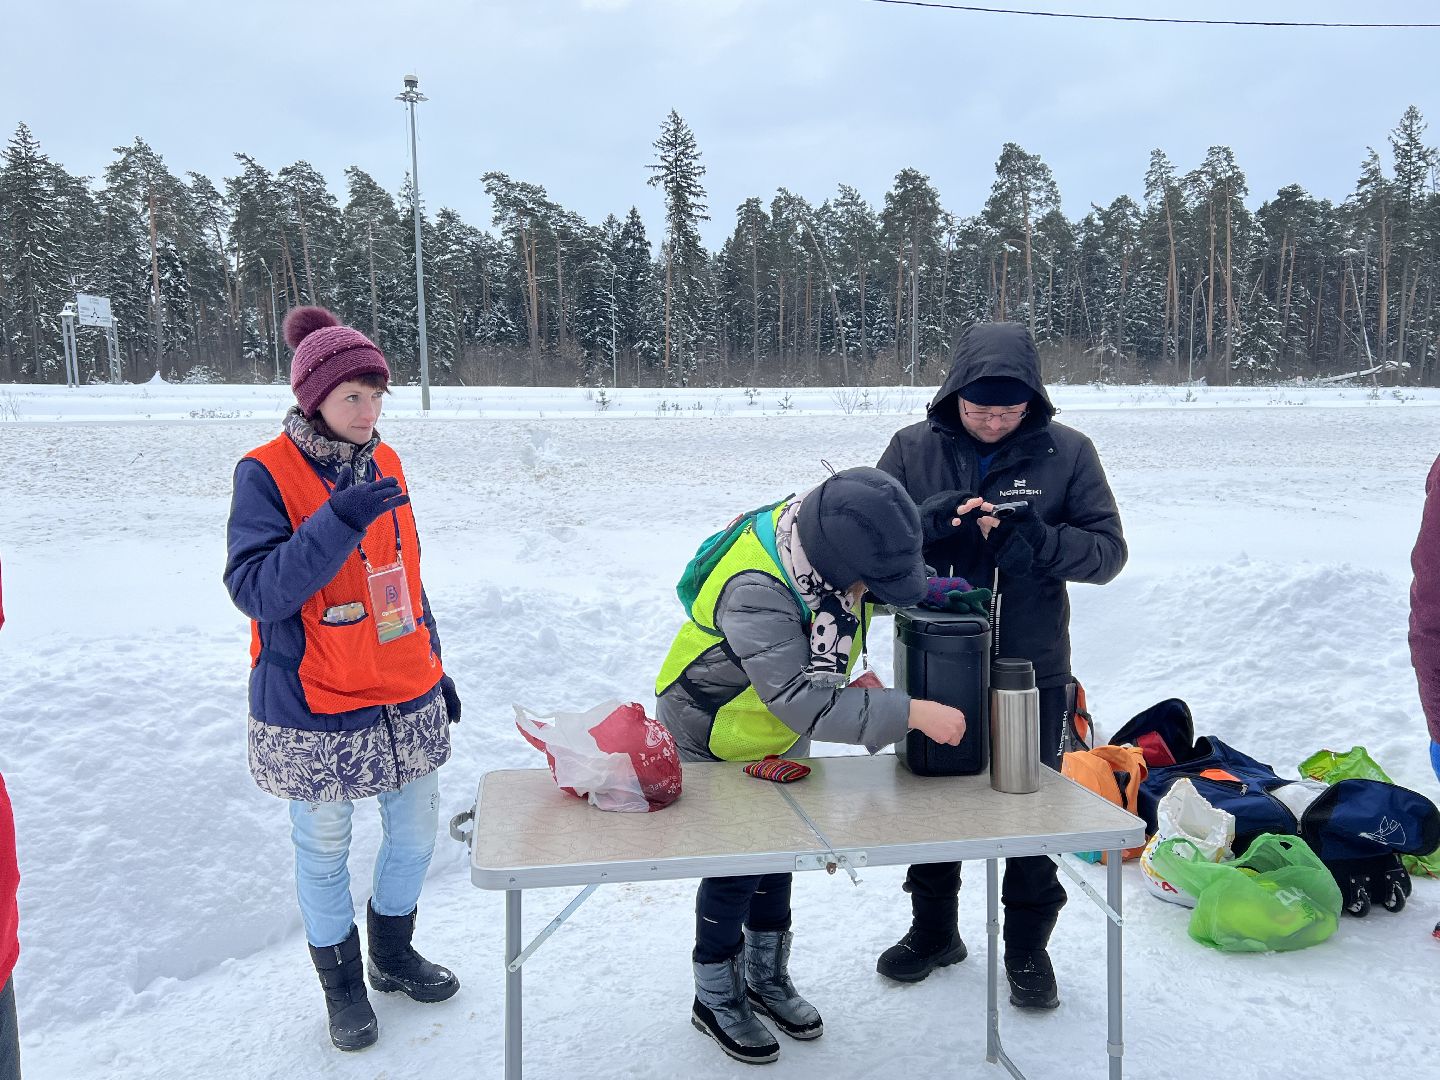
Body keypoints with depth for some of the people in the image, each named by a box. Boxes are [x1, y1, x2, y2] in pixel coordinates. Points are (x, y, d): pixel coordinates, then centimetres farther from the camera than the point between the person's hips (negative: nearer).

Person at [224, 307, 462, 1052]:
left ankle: (393, 954, 40)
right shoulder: (265, 474, -12)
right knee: (324, 850, 10)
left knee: (415, 833, 14)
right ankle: (341, 984, 33)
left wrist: (435, 668, 16)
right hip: (315, 711, -5)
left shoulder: (383, 464, 5)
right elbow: (255, 589, -21)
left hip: (407, 701, 5)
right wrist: (339, 522, -31)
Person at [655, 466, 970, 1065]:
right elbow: (804, 702, -43)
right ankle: (716, 998, 26)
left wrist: (845, 684, -10)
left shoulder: (824, 539, -18)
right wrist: (910, 713, -43)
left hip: (778, 735, 7)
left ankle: (767, 978, 38)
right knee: (734, 867, 3)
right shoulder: (754, 592, -41)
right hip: (713, 740, -7)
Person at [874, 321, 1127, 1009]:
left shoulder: (1067, 452, -6)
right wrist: (931, 520, -26)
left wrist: (1037, 541, -26)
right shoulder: (914, 448, -4)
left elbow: (1107, 550, -7)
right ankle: (934, 931, 38)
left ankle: (1028, 947, 32)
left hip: (1031, 666, -1)